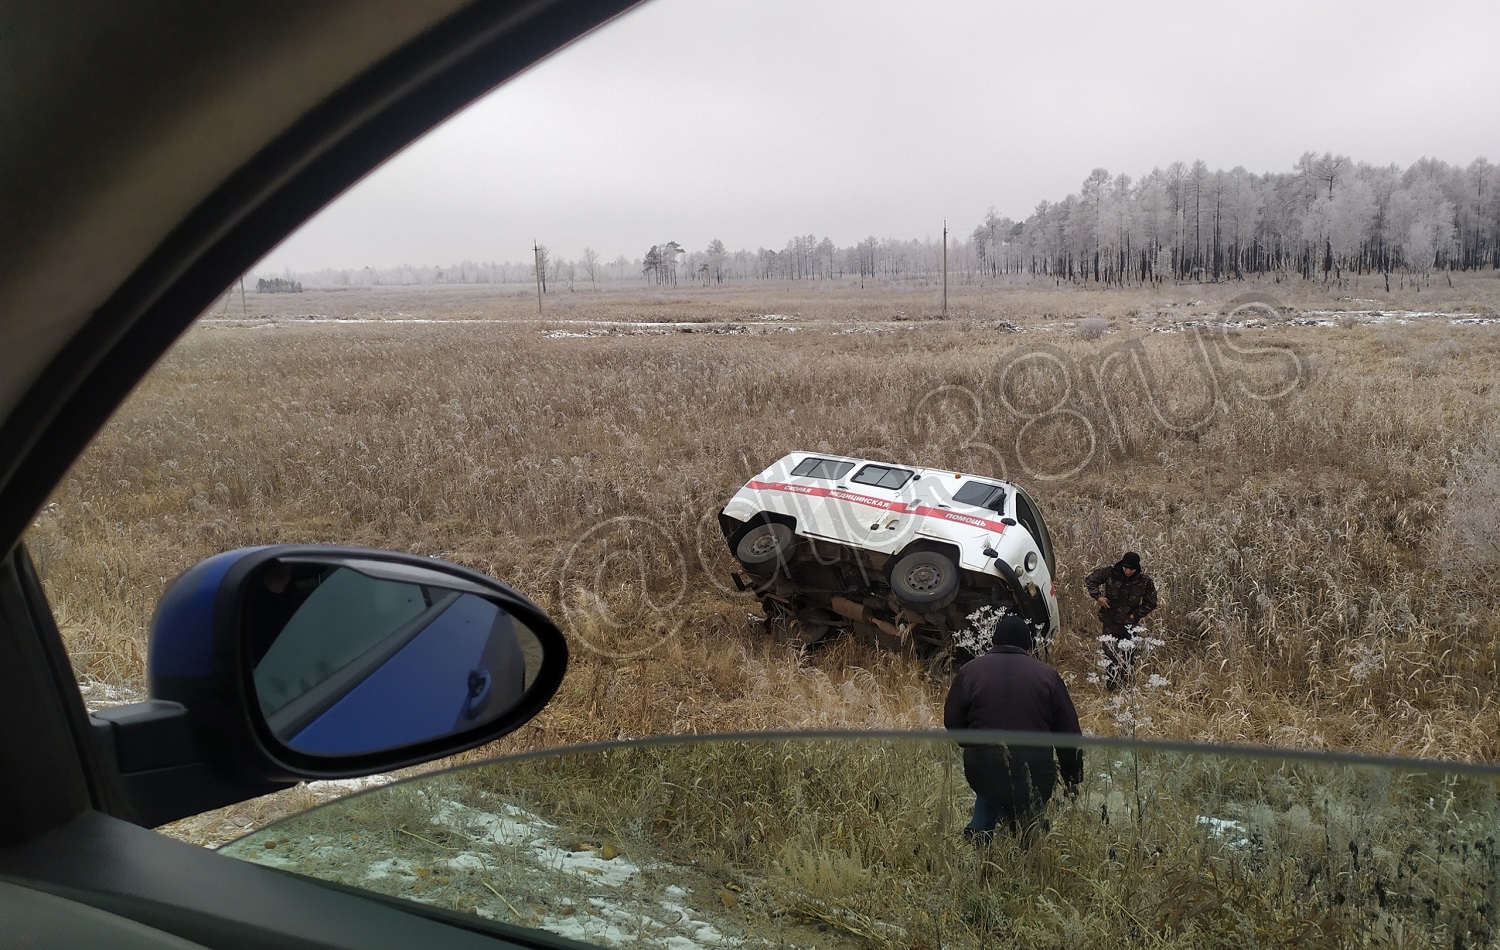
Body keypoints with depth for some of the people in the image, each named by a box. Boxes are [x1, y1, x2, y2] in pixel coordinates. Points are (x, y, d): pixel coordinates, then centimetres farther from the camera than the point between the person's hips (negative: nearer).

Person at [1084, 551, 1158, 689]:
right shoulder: (1110, 573, -14)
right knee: (1110, 653, 0)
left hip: (1130, 622, 1)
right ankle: (1111, 682, 13)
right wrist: (1098, 596, -14)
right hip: (1110, 621, -1)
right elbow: (1090, 580, -1)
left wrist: (1136, 615, -6)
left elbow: (1150, 603, 4)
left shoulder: (1145, 581, -10)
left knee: (1129, 654, 9)